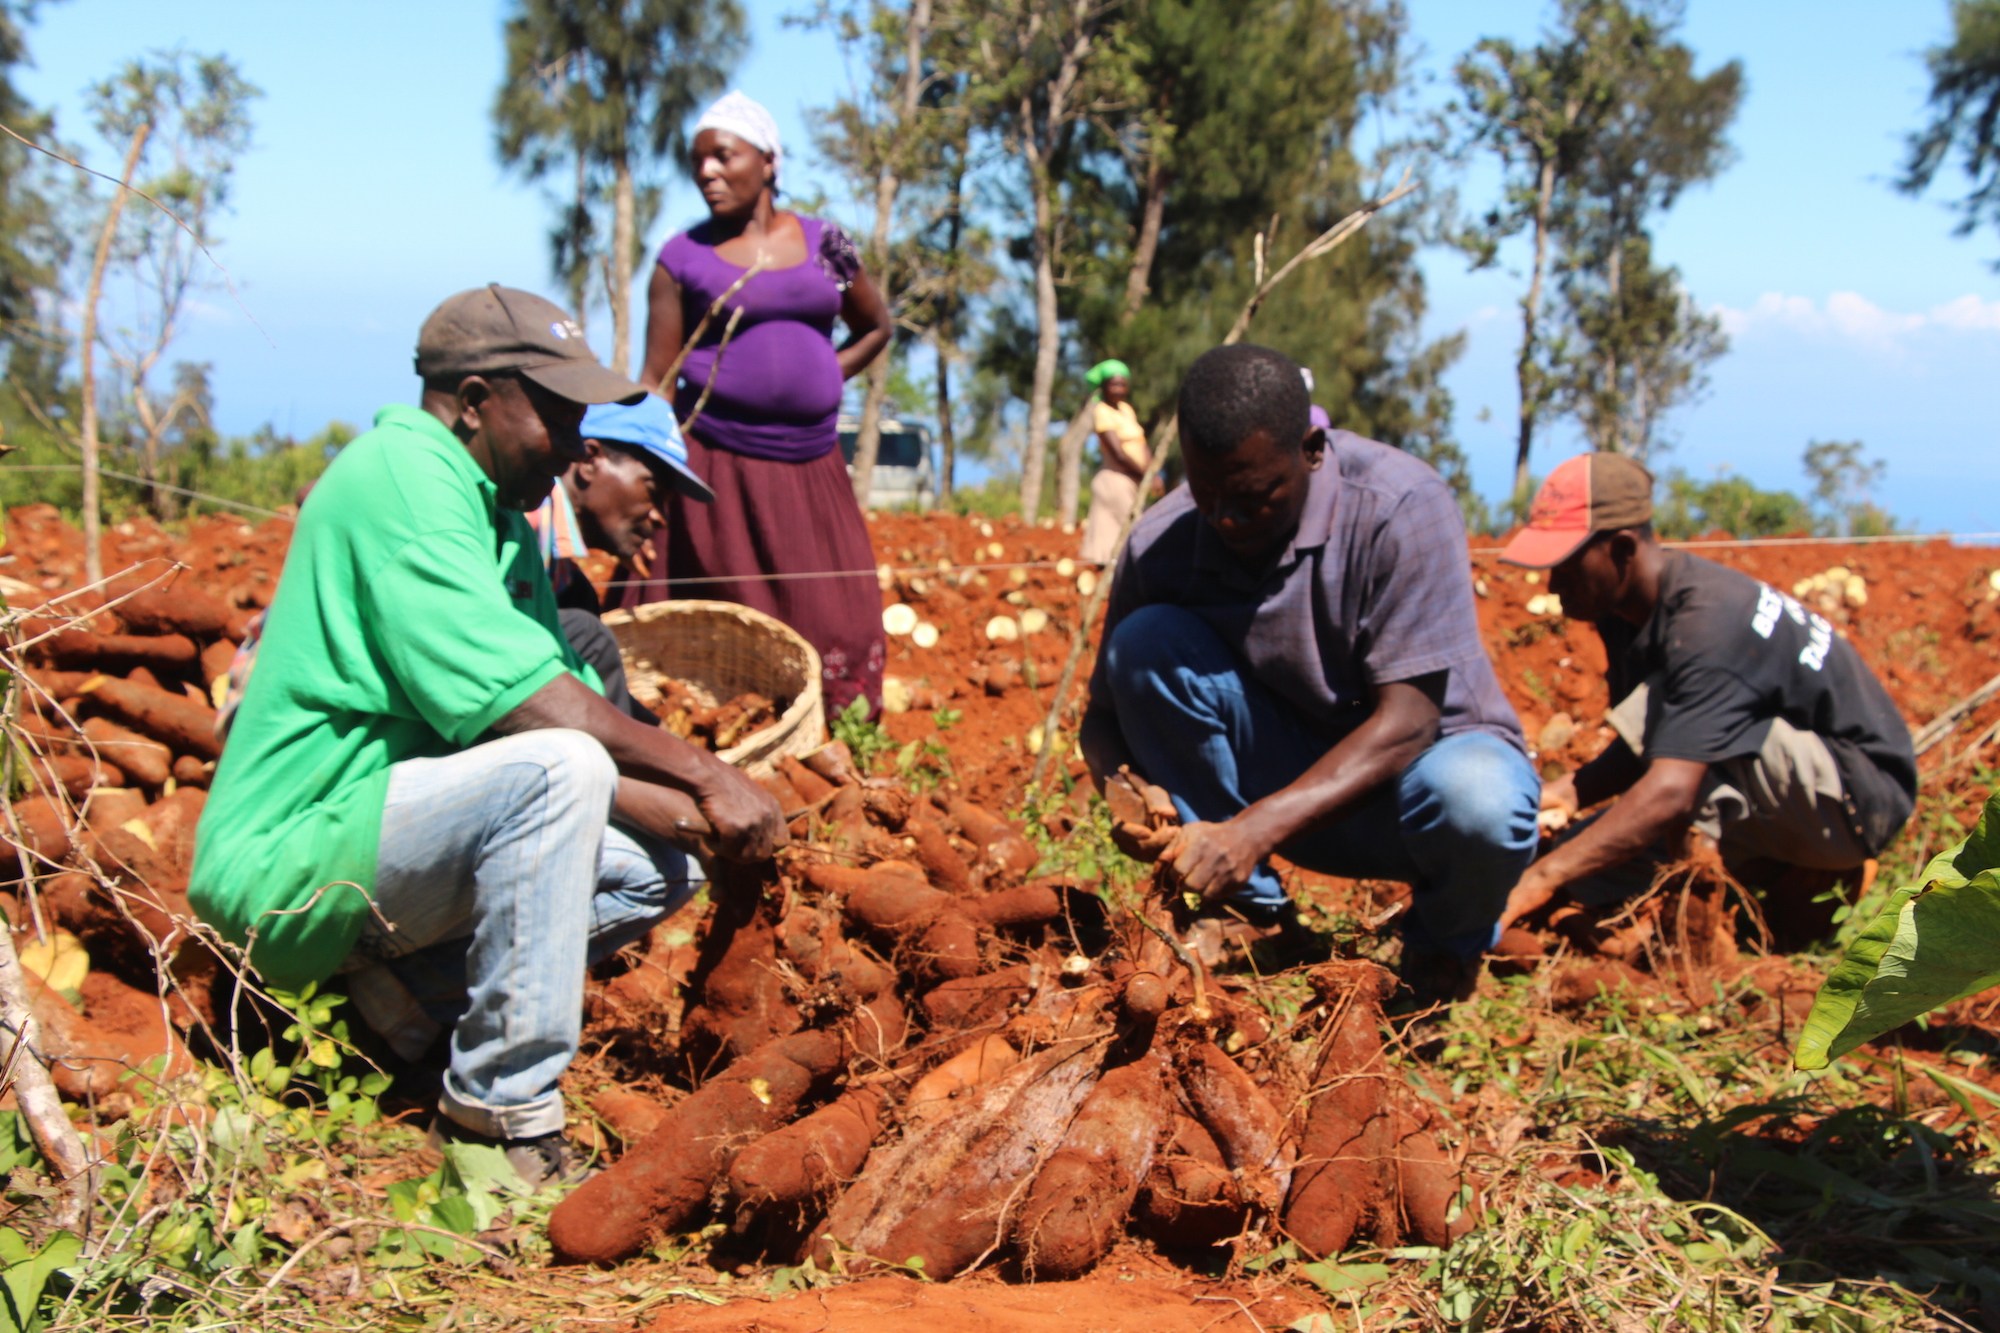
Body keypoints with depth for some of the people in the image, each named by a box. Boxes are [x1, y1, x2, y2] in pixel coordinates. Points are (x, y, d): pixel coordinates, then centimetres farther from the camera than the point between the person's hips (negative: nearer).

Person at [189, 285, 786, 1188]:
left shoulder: (505, 522, 14)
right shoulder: (401, 471, -15)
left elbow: (581, 715, 9)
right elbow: (506, 695, -25)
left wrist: (690, 809, -8)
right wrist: (703, 772, -20)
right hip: (296, 851, -9)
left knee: (659, 869, 2)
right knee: (556, 770, -30)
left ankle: (410, 986, 2)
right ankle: (501, 1118, -23)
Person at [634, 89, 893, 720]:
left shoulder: (823, 243, 9)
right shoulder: (683, 258, 3)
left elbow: (875, 327, 25)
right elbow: (657, 382, 0)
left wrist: (822, 379, 8)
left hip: (812, 470, 3)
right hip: (718, 467, -3)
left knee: (836, 626, 2)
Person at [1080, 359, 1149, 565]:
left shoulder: (1126, 409, 14)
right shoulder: (1102, 412, -11)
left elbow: (1141, 447, 10)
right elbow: (1119, 454, -17)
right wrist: (1145, 475, -13)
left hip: (1130, 482, 8)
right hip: (1115, 480, -8)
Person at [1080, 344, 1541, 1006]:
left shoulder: (1400, 506, -24)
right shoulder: (1160, 546, -14)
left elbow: (1406, 723, -28)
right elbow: (1108, 710, -3)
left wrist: (1256, 827, -39)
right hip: (1290, 772, 3)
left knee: (1475, 803, -40)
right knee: (1148, 640, -22)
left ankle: (1448, 945, 0)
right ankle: (1247, 912, -7)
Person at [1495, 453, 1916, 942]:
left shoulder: (1707, 621, -29)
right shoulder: (1628, 609, 0)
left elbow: (1671, 791, -39)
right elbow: (1646, 751, 8)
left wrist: (1541, 878, -44)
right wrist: (1570, 791, -13)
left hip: (1861, 794, -9)